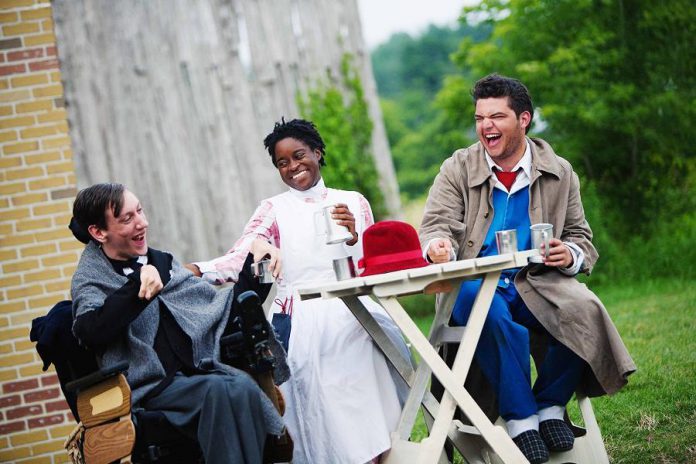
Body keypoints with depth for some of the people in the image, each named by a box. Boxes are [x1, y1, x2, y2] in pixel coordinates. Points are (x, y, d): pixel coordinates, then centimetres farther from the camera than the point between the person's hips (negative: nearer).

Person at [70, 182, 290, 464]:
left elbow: (226, 311, 24)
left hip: (200, 372, 5)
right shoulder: (91, 280, 4)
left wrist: (256, 263, 11)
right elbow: (90, 332, -20)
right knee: (220, 390, -32)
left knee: (242, 386, -28)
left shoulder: (162, 263, 20)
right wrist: (138, 286, -32)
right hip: (153, 386, -4)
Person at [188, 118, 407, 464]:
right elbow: (239, 259, -1)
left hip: (351, 306, 0)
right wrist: (196, 272, -20)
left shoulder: (353, 202, 17)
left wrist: (353, 237, -10)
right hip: (300, 315, 0)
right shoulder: (273, 209, 14)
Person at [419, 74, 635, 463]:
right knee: (493, 313, -38)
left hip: (536, 284, 2)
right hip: (473, 287, -1)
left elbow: (581, 239, 14)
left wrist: (570, 256, -11)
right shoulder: (457, 170, 8)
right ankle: (520, 418, -22)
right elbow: (438, 225, -4)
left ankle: (551, 405, -6)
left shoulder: (559, 173, 11)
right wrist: (438, 246, -30)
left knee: (584, 310, -30)